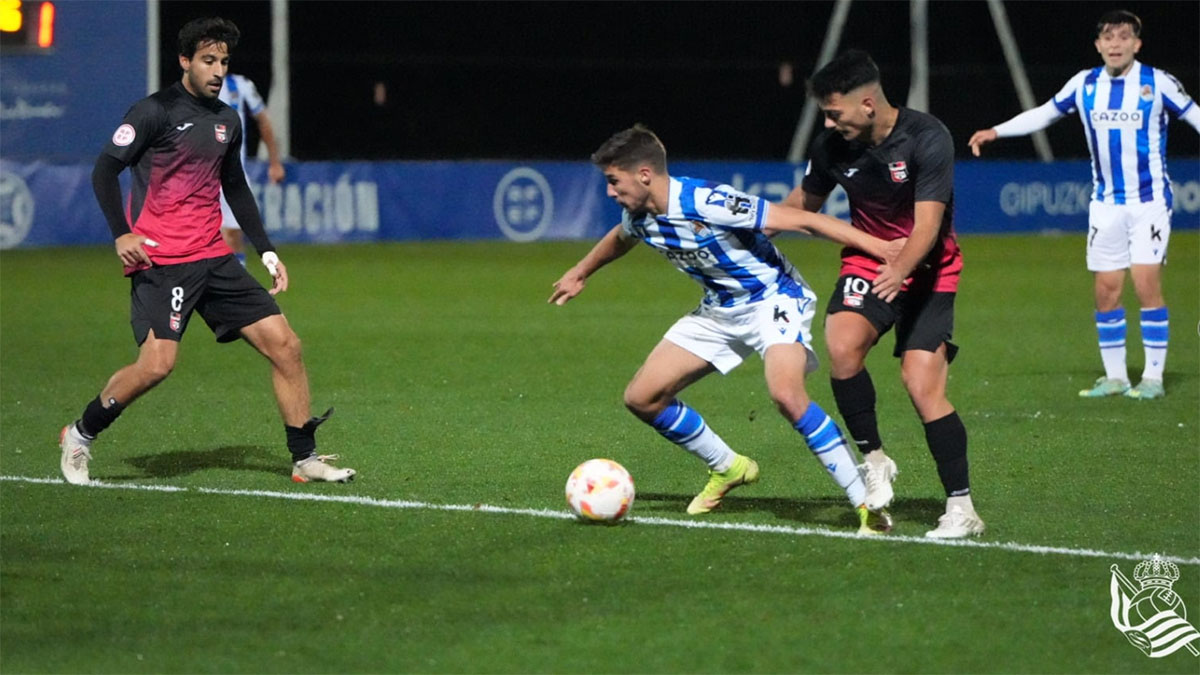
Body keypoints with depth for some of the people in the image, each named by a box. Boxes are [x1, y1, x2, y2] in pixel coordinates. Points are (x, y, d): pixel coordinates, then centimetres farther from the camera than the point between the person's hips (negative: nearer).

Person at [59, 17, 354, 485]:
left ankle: (305, 458, 6)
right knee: (156, 364, -19)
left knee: (284, 344, -2)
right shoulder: (155, 112, -6)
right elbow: (104, 170, -7)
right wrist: (122, 234, -18)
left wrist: (266, 251, 20)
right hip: (160, 261, -7)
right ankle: (80, 436, 5)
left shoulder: (227, 121, 14)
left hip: (213, 258, 7)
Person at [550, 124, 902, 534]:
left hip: (773, 299, -8)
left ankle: (868, 505, -26)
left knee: (786, 395, -34)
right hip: (719, 310, 8)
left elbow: (802, 220, -30)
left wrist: (881, 246, -35)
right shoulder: (637, 217, -5)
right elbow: (620, 239, 24)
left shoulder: (707, 204, -30)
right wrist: (579, 274, 40)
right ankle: (728, 469, 24)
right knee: (641, 398, 3)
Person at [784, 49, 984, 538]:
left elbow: (927, 225, -27)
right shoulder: (832, 147, -7)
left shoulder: (927, 138, -21)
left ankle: (961, 507, -8)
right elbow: (804, 203, 13)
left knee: (923, 385, -16)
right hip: (868, 260, 4)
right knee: (842, 346, -27)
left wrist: (901, 269, -45)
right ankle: (873, 460, -8)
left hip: (927, 268, -3)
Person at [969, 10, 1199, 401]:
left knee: (1146, 284, -12)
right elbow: (1044, 114, 15)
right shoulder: (1084, 85, 3)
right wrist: (996, 132, 11)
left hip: (1149, 200, -4)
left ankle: (1153, 378, -4)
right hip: (1106, 203, 4)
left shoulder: (1157, 83, -7)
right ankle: (1115, 377, 13)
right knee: (1106, 291, 2)